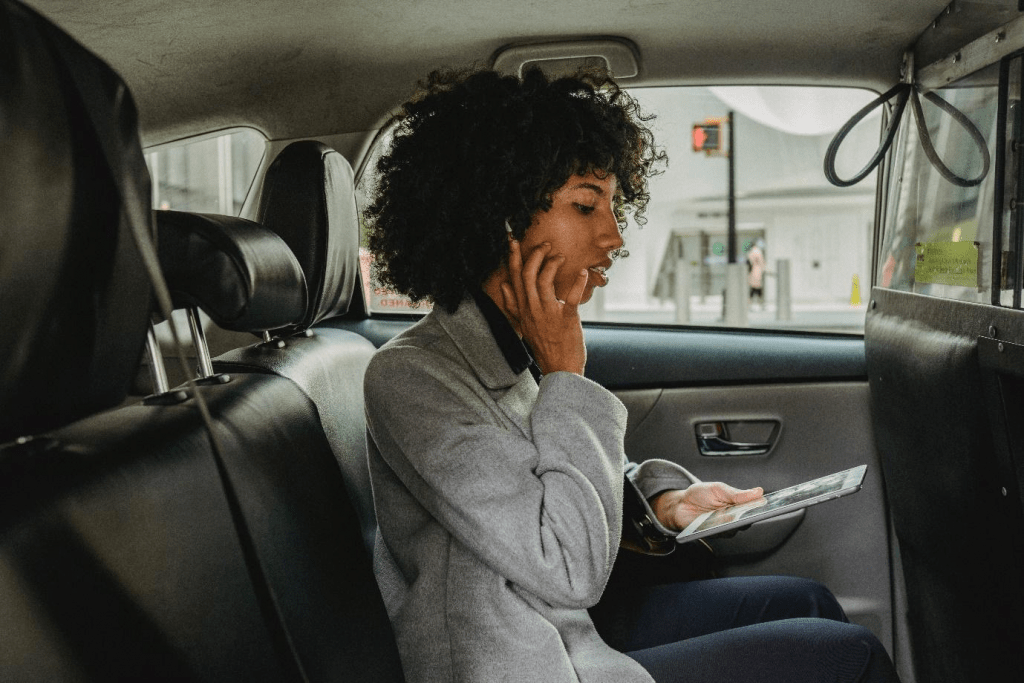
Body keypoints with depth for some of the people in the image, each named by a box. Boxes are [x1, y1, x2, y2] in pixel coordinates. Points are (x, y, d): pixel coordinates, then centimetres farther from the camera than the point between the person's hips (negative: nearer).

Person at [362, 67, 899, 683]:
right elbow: (571, 571, -26)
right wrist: (564, 375, -21)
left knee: (806, 602, 14)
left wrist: (660, 497, -3)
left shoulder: (520, 346, 3)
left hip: (578, 625, 8)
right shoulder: (411, 377, -23)